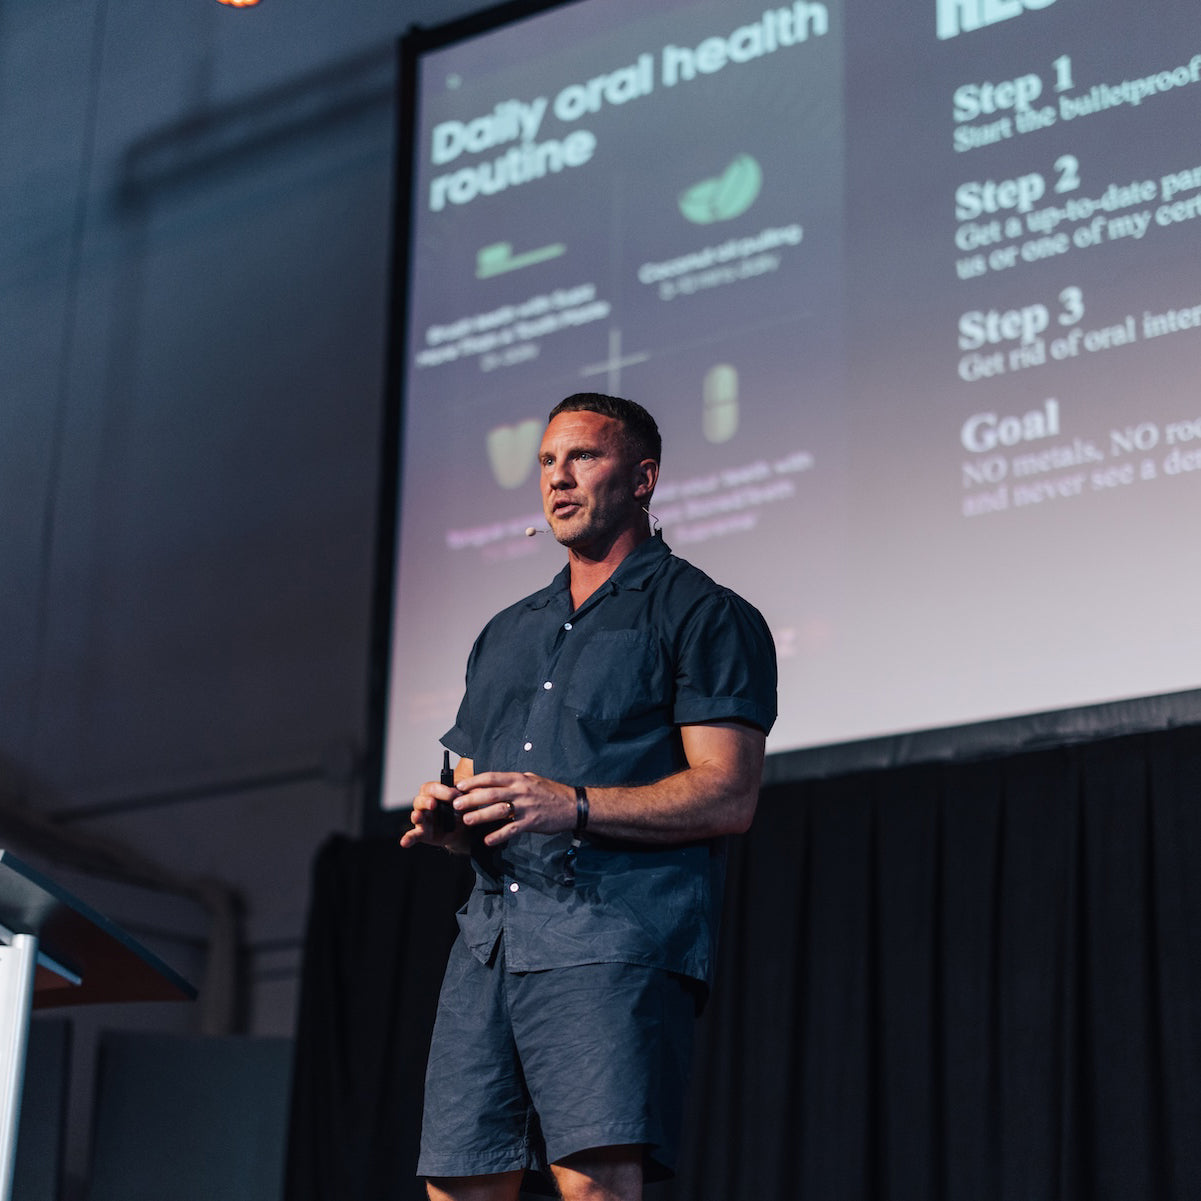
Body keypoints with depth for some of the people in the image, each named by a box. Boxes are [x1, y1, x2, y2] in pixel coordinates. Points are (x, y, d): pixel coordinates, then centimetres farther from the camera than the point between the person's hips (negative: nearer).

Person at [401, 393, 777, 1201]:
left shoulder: (701, 614, 4)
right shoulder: (505, 634, 27)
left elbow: (729, 795, -7)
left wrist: (575, 805, -17)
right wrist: (445, 821, 3)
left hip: (618, 940, -6)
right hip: (491, 939, 7)